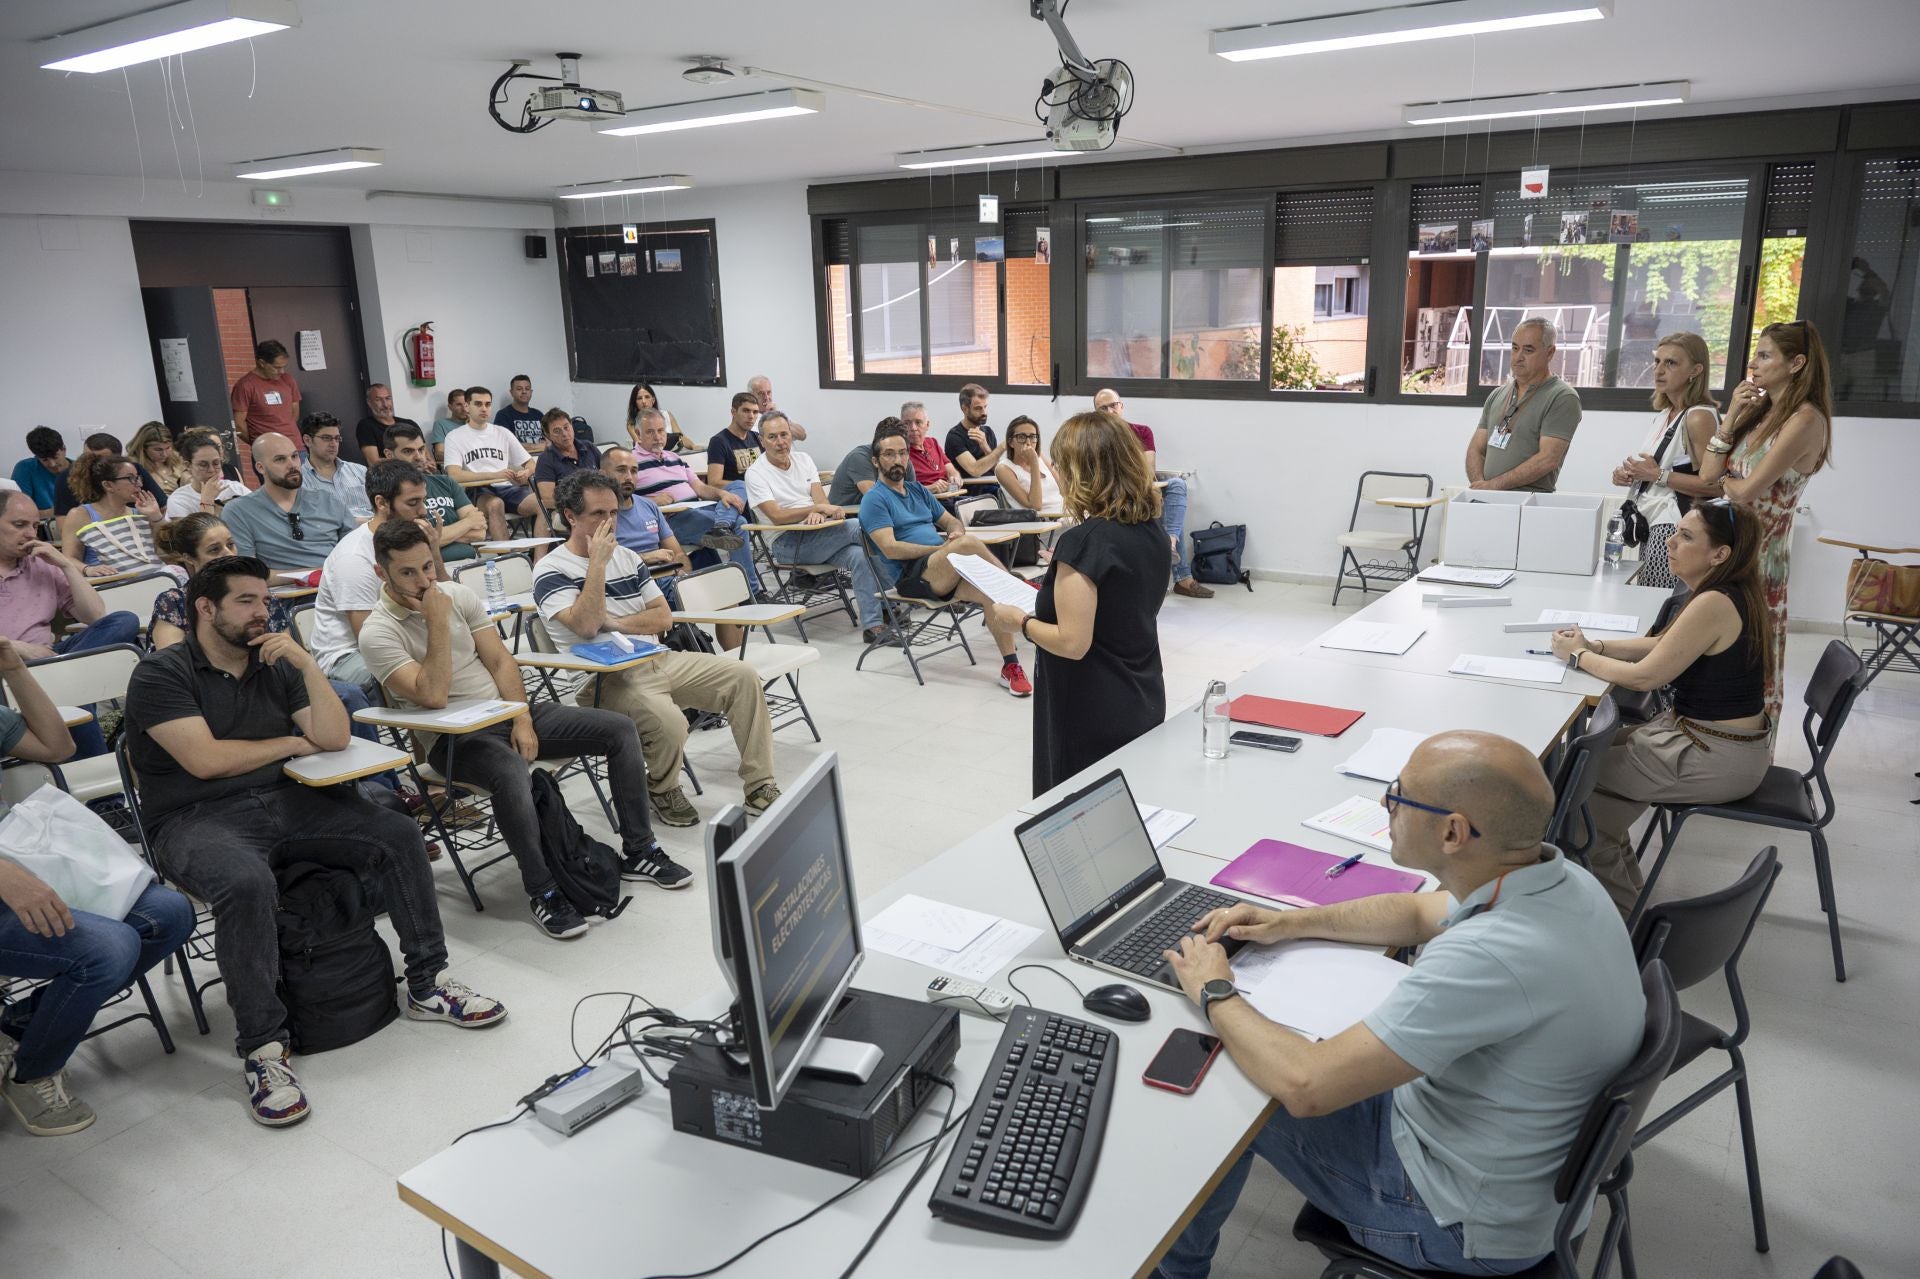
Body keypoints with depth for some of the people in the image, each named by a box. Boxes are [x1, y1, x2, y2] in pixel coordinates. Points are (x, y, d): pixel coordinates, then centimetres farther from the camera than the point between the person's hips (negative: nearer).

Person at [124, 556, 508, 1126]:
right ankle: (261, 1049, -25)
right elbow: (206, 760, -15)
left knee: (399, 832, -11)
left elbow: (334, 737, 3)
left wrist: (307, 664, -8)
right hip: (200, 818, -6)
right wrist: (293, 742, -1)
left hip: (285, 801, 6)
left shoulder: (275, 667, 14)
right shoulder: (161, 674, -3)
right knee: (247, 883, -38)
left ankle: (427, 986, -1)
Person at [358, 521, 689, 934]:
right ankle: (542, 891, -22)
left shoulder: (456, 593, 6)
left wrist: (522, 718, -7)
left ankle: (638, 852, 2)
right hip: (452, 739, -6)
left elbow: (500, 660, 6)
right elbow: (433, 696, -23)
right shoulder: (378, 633, -11)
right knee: (512, 774, -41)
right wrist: (437, 622, -20)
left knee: (621, 729, -7)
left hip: (508, 713, 7)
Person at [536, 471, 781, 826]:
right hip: (606, 678, -7)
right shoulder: (552, 570, -4)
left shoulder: (627, 557, 17)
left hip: (658, 660, 7)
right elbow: (585, 627, -21)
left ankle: (758, 786, -3)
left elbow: (663, 617, 10)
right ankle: (663, 791, 0)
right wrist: (598, 563, -18)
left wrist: (615, 622, -7)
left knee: (743, 676, -8)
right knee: (669, 723, -34)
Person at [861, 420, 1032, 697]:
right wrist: (944, 548, -14)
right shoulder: (874, 499, -1)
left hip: (945, 574, 7)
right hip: (910, 576, -6)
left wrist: (956, 532, -1)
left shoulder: (917, 490, 22)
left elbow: (952, 521, 25)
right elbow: (890, 549, -12)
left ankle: (1010, 666, -22)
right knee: (968, 543, -32)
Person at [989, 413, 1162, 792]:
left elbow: (1072, 643, -23)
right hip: (1144, 705, 8)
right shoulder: (1152, 530, 3)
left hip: (1092, 718, -8)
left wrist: (1020, 620, -8)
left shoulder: (1084, 541, -22)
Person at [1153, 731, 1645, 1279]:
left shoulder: (1489, 957, -39)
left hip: (1464, 1224, -8)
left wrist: (1214, 994, -18)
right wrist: (1287, 923, 5)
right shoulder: (1558, 880, -10)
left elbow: (1305, 1087, -34)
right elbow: (1416, 912, 12)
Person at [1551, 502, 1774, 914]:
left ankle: (1618, 906, 16)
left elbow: (1645, 676, -20)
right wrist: (1596, 646, 3)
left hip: (1718, 757, -9)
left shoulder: (1714, 604, -25)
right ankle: (1623, 884, 23)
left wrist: (1579, 657, -6)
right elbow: (1662, 643, 15)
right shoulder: (1731, 592, 4)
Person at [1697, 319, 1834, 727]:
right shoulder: (1760, 411, 12)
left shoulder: (1805, 419, -14)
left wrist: (1725, 477, 3)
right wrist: (1731, 417, -1)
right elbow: (1707, 473, 5)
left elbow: (1746, 490, -19)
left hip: (1760, 553, -7)